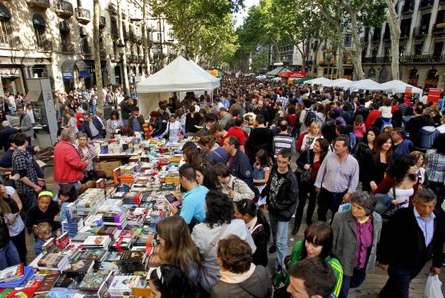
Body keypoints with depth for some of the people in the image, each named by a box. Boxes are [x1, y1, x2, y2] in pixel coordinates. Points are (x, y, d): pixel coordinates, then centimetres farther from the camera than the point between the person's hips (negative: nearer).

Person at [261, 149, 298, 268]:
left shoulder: (291, 178, -25)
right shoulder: (274, 170, -7)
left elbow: (292, 200, -20)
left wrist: (275, 206, -18)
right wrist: (261, 195, 0)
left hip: (283, 213, -6)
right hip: (272, 209, 6)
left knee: (281, 241, -4)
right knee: (274, 231, 30)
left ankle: (280, 266, 10)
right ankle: (275, 244, 58)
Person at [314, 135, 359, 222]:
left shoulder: (353, 162, -13)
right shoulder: (329, 156, -10)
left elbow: (354, 179, -4)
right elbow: (321, 171, 0)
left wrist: (349, 193, -6)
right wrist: (318, 185, 4)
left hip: (341, 194, -1)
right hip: (325, 191, 2)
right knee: (321, 213, 17)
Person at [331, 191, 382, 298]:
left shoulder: (377, 219, -14)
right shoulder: (340, 218, -27)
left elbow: (376, 241, 4)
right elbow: (332, 243, -15)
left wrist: (372, 259, 13)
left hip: (363, 264, 5)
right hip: (343, 264, -4)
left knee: (355, 283, 29)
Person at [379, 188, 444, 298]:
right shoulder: (401, 215, -25)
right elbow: (386, 237, -18)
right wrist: (384, 259, -12)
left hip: (419, 264, 6)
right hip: (399, 262, -6)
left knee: (396, 283, 27)